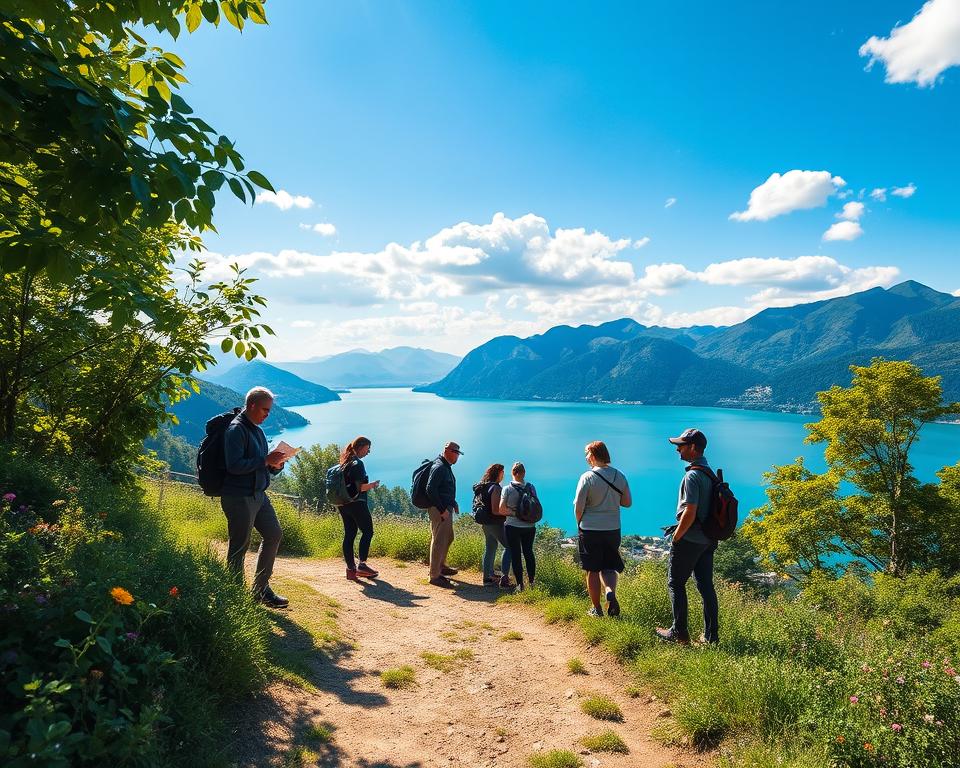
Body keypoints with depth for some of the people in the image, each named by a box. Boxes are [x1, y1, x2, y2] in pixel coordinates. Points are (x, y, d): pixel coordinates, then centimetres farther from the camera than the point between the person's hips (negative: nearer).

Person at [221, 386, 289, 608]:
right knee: (239, 545, -1)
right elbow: (234, 465, -23)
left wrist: (275, 465, 2)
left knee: (274, 535, 12)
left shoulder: (257, 430, 16)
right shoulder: (236, 430, -12)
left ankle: (261, 589, 23)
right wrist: (265, 460, -21)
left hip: (258, 494, 10)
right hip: (239, 497, -10)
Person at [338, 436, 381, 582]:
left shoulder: (345, 462, 15)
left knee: (349, 534, 8)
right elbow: (360, 487, -18)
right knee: (367, 531, 0)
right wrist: (373, 485, -4)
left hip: (343, 503, 9)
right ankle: (362, 564, -6)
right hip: (356, 503, -9)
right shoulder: (357, 463, -13)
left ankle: (350, 568, 9)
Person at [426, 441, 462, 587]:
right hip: (439, 510, -11)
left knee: (448, 538, 22)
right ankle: (435, 576, 3)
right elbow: (431, 489, -25)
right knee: (439, 541, -4)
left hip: (446, 509, 11)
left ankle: (441, 566, 38)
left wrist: (453, 503, 13)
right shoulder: (439, 467, -18)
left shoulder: (446, 467, 15)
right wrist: (442, 509, -23)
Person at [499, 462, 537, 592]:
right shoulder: (531, 488, -2)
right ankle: (531, 582, 25)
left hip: (513, 527, -3)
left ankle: (520, 584, 7)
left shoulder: (507, 489, -10)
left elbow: (501, 510, -12)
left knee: (516, 555, 6)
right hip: (530, 526, 3)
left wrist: (512, 512, 0)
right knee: (528, 552, 18)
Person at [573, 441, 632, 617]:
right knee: (609, 567, 16)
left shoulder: (587, 477, -14)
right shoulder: (619, 476, -1)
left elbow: (578, 508, -11)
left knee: (592, 571, 9)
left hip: (590, 530, -3)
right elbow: (627, 502, 7)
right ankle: (611, 591, -11)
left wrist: (580, 525, 8)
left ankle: (597, 609, 17)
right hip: (613, 529, 4)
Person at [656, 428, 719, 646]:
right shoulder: (709, 473, 10)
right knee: (706, 585, 12)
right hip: (707, 539, 9)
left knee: (676, 583, 4)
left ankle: (679, 633, 10)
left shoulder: (692, 476, -19)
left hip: (689, 540, -9)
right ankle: (711, 636, 18)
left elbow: (689, 513, -23)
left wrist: (676, 537, -12)